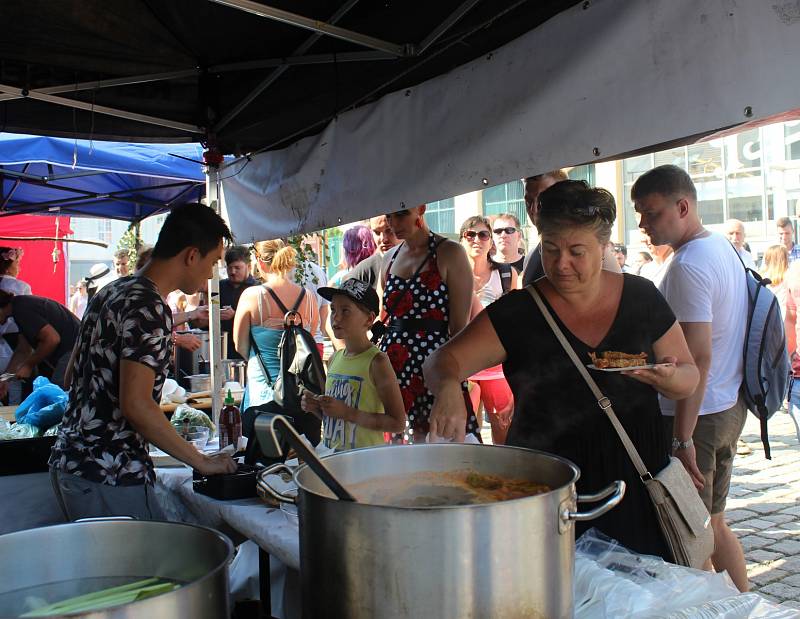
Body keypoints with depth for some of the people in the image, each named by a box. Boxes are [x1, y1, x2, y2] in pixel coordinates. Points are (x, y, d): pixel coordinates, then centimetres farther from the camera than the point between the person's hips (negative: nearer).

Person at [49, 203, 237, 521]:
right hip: (109, 477, -9)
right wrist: (202, 461, -15)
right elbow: (135, 404, -24)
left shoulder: (110, 292, 11)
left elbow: (73, 375, 19)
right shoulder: (150, 307, -18)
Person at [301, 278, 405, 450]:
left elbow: (397, 423, -14)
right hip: (330, 454, 5)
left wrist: (346, 412, -18)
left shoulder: (376, 361, -11)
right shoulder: (335, 358, 8)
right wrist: (317, 407, 0)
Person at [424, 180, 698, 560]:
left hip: (635, 479, 2)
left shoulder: (641, 298, 1)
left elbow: (688, 376, 9)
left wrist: (667, 378, -15)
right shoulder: (518, 312, -6)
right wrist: (448, 386, -35)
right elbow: (444, 361, -12)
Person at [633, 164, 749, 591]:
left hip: (697, 414, -10)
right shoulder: (722, 248, 11)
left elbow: (698, 358, -24)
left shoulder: (689, 265, -19)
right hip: (729, 408, 10)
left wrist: (682, 438, -21)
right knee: (712, 524, 20)